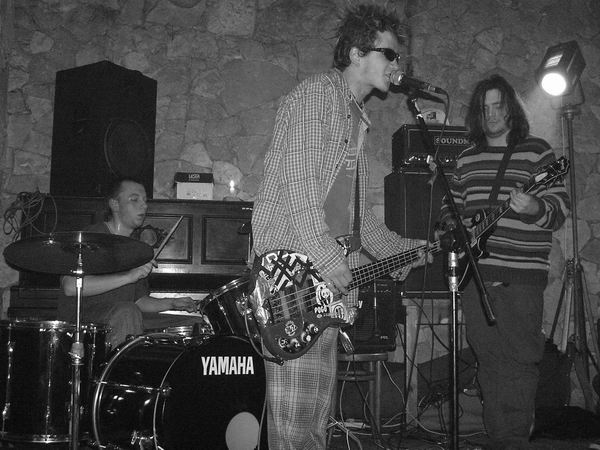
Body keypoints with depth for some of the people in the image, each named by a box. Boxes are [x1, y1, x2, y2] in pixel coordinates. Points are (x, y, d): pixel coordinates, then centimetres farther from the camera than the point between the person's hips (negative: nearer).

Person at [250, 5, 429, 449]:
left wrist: (402, 249, 21)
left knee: (318, 408, 11)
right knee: (294, 413, -9)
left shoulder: (356, 117, 25)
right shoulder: (315, 94, -4)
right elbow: (297, 179, -17)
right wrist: (326, 255, -23)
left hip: (331, 279, 9)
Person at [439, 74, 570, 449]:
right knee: (488, 358, 8)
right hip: (473, 270, 5)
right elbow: (450, 206, 27)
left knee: (520, 359, -5)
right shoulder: (466, 159, 18)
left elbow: (561, 207, -4)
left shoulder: (537, 150, 3)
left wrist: (534, 208, -24)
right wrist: (453, 225, 6)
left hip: (520, 276, -4)